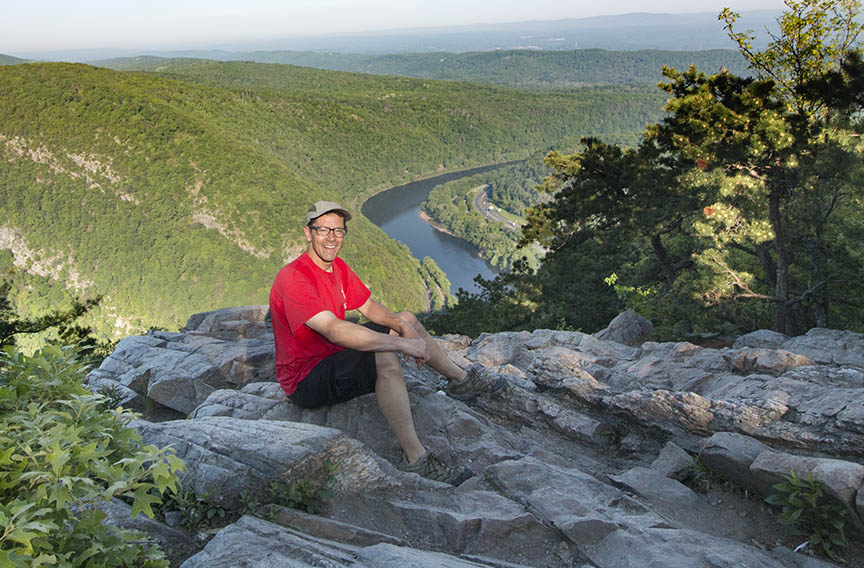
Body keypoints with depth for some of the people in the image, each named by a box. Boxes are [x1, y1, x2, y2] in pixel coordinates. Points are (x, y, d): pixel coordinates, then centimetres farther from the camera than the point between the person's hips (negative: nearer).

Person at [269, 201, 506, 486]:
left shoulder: (338, 267, 3)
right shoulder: (293, 278, -27)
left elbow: (369, 306, 9)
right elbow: (335, 331, -38)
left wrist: (403, 327, -13)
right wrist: (403, 344, -38)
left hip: (334, 355, 10)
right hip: (306, 382, -10)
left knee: (406, 318, 12)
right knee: (384, 357, -34)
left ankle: (460, 380, 25)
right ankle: (415, 457, -29)